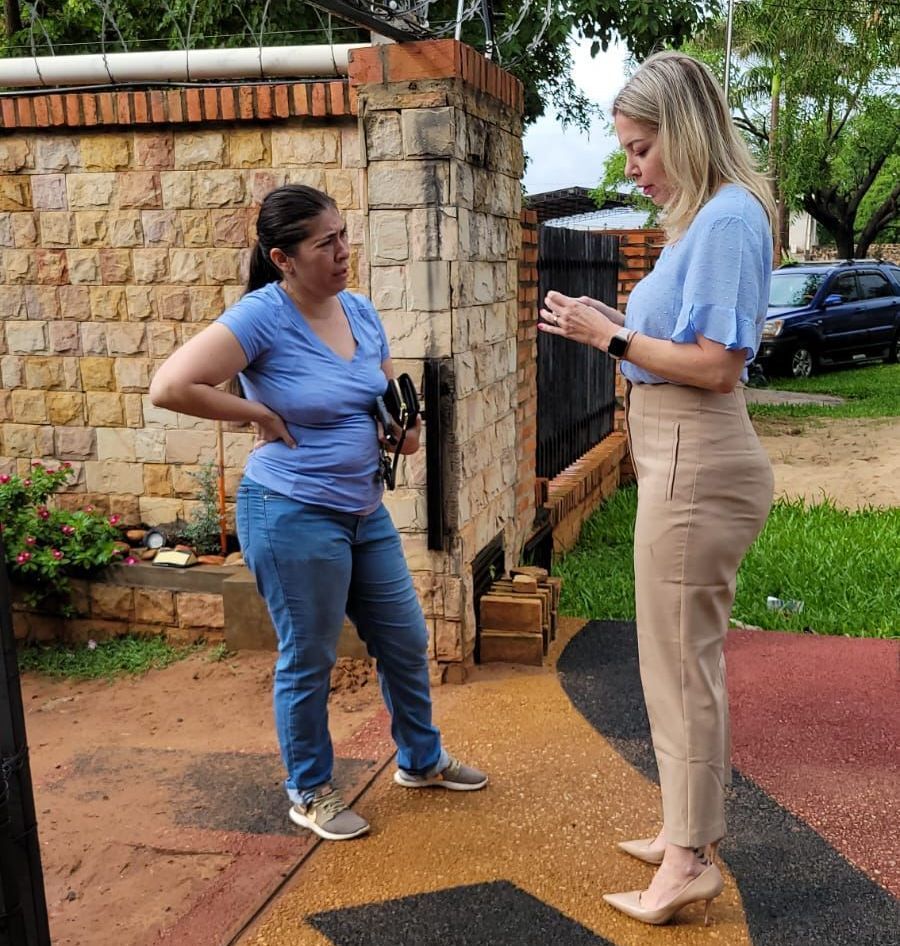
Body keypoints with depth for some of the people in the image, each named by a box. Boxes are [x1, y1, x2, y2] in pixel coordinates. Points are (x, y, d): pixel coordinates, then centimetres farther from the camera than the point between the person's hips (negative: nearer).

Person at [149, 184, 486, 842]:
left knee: (407, 642, 17)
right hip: (293, 515, -7)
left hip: (365, 512, 7)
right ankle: (310, 793, 29)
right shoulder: (263, 317, -17)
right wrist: (262, 416, -19)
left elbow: (389, 394, 19)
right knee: (308, 662, 8)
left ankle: (421, 759, 40)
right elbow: (171, 386, -28)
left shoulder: (361, 312, 4)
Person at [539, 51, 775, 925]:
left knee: (680, 661, 0)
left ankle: (690, 860, 15)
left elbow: (715, 365, -20)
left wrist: (609, 336, -15)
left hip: (695, 465, -10)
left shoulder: (727, 216, -15)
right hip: (680, 461, 10)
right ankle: (688, 833, 32)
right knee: (684, 657, 17)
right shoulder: (704, 218, 14)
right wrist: (614, 324, 8)